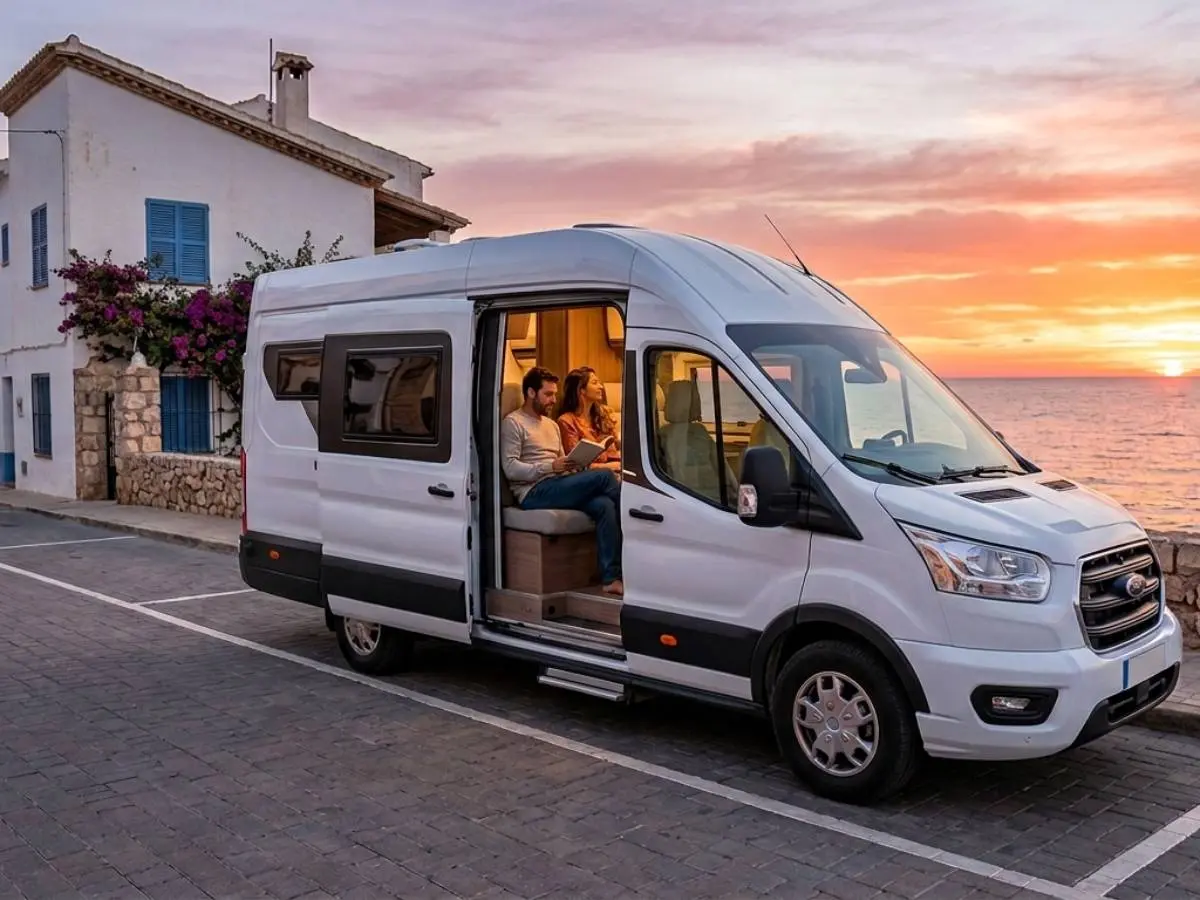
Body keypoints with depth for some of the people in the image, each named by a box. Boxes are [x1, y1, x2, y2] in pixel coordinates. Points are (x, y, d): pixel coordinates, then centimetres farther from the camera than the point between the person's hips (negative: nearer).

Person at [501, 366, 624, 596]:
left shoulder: (552, 425, 27)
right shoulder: (513, 423, 2)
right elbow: (510, 468, -10)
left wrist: (574, 466, 4)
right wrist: (550, 467, -19)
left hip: (559, 487, 7)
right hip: (534, 492, -7)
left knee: (604, 505, -25)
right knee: (604, 476, -22)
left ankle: (611, 578, -28)